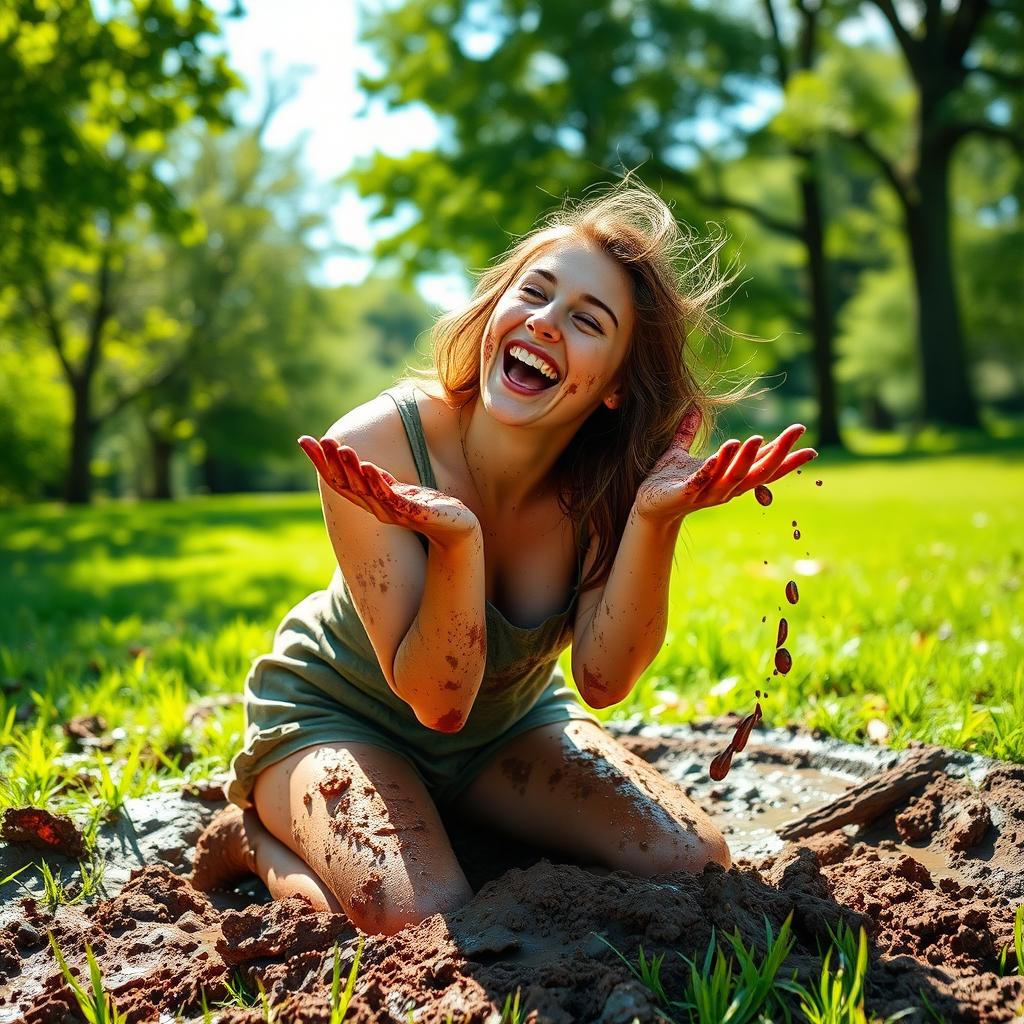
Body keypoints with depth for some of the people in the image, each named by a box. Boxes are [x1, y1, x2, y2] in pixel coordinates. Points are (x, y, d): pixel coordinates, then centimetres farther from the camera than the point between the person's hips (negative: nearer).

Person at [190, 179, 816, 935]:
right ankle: (259, 840, 3)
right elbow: (437, 700, -29)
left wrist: (656, 516, -39)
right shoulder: (373, 448, -30)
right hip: (333, 715, -4)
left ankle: (475, 838, 12)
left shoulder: (609, 475, -19)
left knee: (696, 863, -12)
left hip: (508, 724, 4)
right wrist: (454, 538, -47)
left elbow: (603, 679, -25)